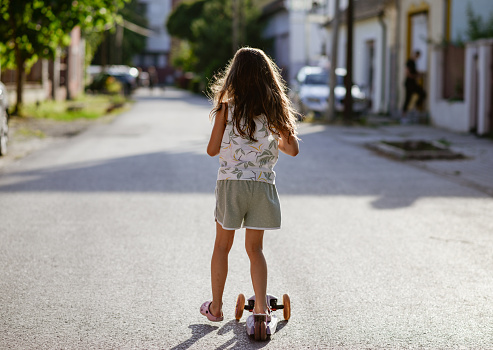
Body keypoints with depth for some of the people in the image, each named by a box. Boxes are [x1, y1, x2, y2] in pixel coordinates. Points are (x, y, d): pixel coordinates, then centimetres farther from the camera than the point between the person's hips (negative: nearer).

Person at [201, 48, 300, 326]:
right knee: (255, 248, 12)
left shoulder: (227, 107, -5)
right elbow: (293, 149, 2)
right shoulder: (274, 109, 0)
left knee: (222, 245, 14)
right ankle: (261, 308, 2)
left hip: (231, 183, -1)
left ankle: (216, 306, 21)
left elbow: (213, 149, -2)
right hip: (262, 185, 2)